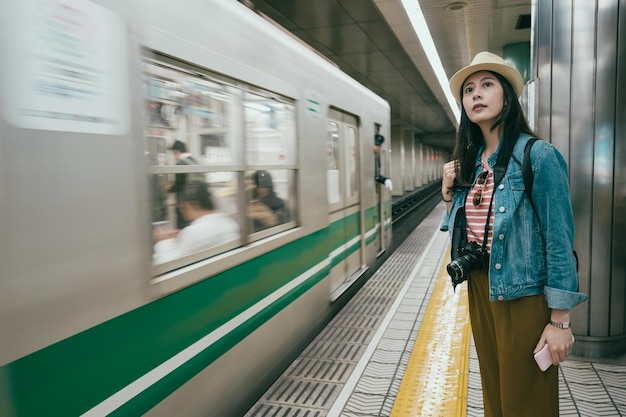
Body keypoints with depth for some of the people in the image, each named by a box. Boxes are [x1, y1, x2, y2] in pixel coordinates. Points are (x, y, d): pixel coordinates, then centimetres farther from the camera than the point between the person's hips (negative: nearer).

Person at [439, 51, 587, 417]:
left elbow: (560, 240, -15)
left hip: (524, 296, -6)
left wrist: (561, 321, -15)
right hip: (480, 290, 6)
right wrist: (449, 193, -3)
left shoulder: (538, 155, -14)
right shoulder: (469, 162, 6)